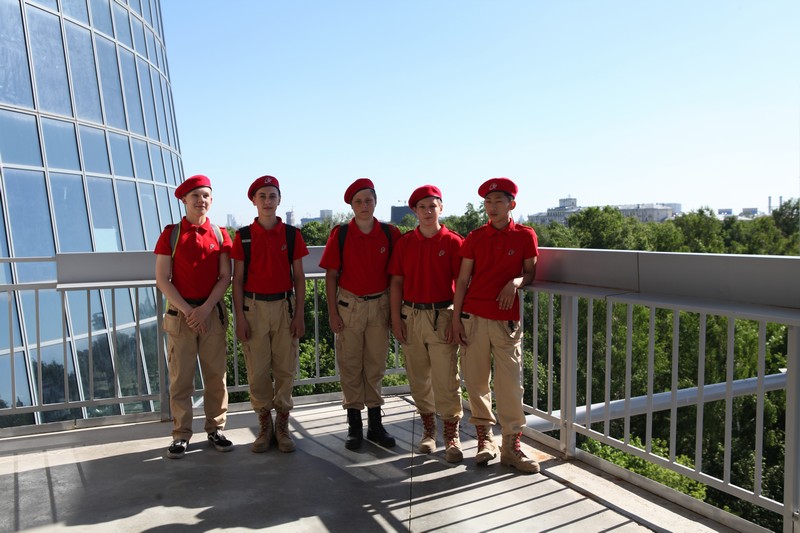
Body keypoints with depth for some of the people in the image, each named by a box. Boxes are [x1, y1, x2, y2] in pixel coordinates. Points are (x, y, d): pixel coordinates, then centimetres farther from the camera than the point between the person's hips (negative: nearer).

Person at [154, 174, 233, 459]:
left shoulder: (220, 234, 5)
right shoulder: (171, 234, 1)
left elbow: (225, 277, 0)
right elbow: (162, 279, -3)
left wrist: (205, 308, -11)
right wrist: (187, 310, -11)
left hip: (213, 312, 1)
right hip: (180, 312, -1)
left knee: (216, 374, 6)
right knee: (180, 377, 3)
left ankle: (216, 428, 19)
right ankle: (181, 434, 14)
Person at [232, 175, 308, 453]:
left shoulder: (292, 234, 3)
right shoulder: (243, 236, 2)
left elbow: (299, 277, 4)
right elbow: (237, 279, 2)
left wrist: (300, 314, -1)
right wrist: (240, 317, -4)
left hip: (284, 306, 0)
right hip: (254, 307, 0)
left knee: (285, 368, 4)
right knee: (257, 370, 4)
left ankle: (282, 425, 18)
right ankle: (264, 425, 19)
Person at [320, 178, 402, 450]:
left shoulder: (390, 233, 0)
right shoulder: (340, 234, -3)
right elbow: (331, 275, -1)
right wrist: (333, 312, -4)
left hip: (380, 304, 1)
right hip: (349, 305, -1)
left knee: (376, 366, 9)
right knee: (350, 366, 5)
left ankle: (375, 424, 21)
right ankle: (354, 425, 17)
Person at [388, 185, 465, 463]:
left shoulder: (453, 242, -2)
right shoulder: (404, 242, 5)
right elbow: (396, 282, 6)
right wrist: (396, 319, 0)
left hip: (442, 316, -3)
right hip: (411, 315, 3)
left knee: (446, 379, -1)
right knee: (418, 377, 12)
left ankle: (452, 436, 12)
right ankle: (428, 429, 28)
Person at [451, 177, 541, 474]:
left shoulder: (525, 236, 3)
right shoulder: (474, 238, 5)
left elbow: (531, 273, 10)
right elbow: (462, 280, 6)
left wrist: (516, 282, -13)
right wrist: (456, 318, 0)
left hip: (507, 319, -1)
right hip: (474, 317, 1)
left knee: (510, 383, 0)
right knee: (476, 381, 6)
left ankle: (511, 446, 12)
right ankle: (485, 438, 22)